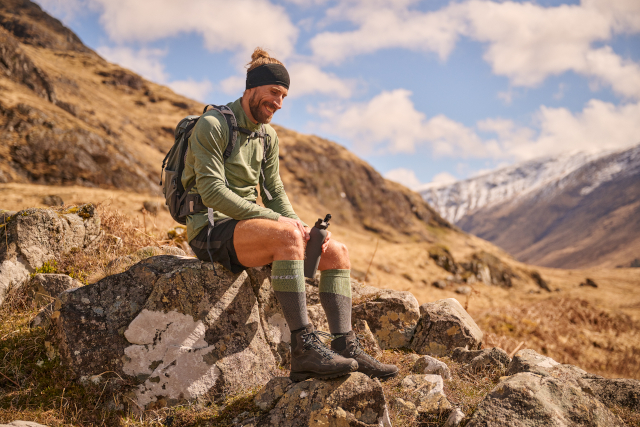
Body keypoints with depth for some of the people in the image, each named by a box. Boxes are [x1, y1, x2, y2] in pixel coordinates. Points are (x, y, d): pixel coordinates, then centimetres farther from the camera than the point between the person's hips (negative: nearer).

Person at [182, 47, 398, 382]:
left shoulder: (268, 136, 15)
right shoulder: (212, 125, -9)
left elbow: (275, 193, 14)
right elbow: (212, 192, -19)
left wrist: (300, 224, -7)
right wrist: (274, 219, -23)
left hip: (248, 224, 8)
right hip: (211, 230, -8)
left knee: (337, 251, -7)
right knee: (287, 236, -36)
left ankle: (346, 347, -11)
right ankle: (304, 348, -36)